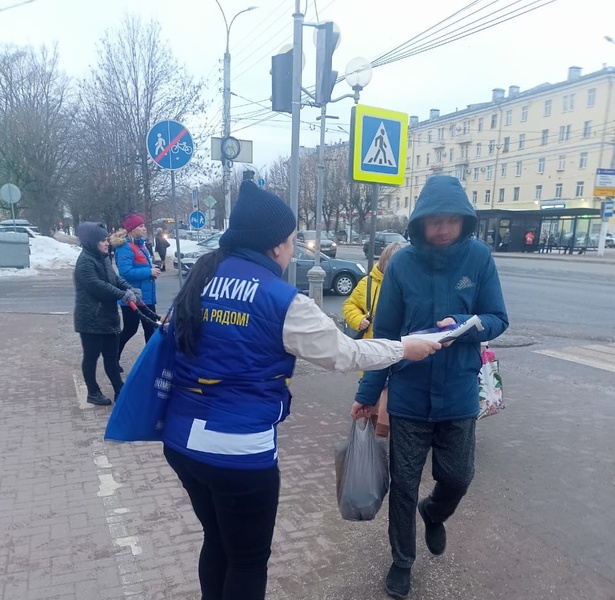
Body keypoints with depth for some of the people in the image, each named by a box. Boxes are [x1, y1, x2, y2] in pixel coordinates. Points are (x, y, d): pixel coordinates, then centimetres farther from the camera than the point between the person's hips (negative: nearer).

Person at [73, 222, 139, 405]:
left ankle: (120, 390, 22)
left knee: (111, 355, 14)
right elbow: (99, 287, -25)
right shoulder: (85, 262, -18)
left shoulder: (103, 258, 12)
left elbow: (115, 278, 10)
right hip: (91, 320, -9)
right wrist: (123, 295, -20)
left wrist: (129, 289, -9)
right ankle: (93, 393, 20)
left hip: (108, 316, 9)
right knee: (91, 357, 6)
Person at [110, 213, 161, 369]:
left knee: (151, 328, 13)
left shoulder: (141, 244, 11)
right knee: (130, 330, 4)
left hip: (146, 296, 9)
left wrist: (152, 269, 2)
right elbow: (125, 272, -28)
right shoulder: (125, 247, -18)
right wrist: (149, 271, -23)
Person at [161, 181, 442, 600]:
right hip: (240, 449, -7)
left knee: (217, 542, 26)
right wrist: (404, 350, 9)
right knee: (249, 558, 16)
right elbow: (344, 353, -6)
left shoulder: (201, 278, 4)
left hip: (182, 438, 7)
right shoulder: (282, 300, -14)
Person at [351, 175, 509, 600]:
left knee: (457, 477, 14)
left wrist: (463, 325, -25)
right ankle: (402, 560, 36)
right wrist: (368, 394, -1)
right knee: (404, 484, 11)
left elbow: (498, 320, -3)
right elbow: (385, 334, -4)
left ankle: (433, 513, 50)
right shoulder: (402, 263, -10)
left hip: (459, 396, 1)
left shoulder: (479, 257, -9)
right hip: (408, 396, 0)